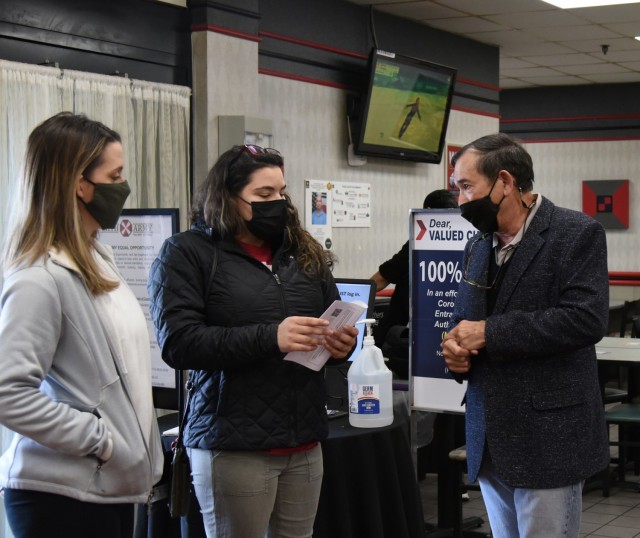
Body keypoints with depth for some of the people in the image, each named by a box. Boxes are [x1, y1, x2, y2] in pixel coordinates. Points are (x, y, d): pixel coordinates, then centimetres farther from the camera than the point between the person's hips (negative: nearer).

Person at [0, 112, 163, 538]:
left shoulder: (98, 259, 9)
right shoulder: (40, 279, -18)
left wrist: (142, 453, 14)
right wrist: (99, 440, -18)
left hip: (112, 485, 9)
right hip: (64, 497, -8)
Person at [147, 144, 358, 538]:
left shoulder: (304, 252, 15)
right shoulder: (187, 253, -3)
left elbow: (336, 320, 23)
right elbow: (178, 342, -14)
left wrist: (343, 342, -2)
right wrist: (269, 337, -23)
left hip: (305, 442, 5)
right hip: (234, 446, -5)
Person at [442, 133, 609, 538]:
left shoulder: (576, 234, -9)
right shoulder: (478, 246, 13)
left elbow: (586, 318, -21)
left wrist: (489, 333, -19)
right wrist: (455, 347, -3)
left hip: (547, 437, -7)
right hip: (492, 438, 7)